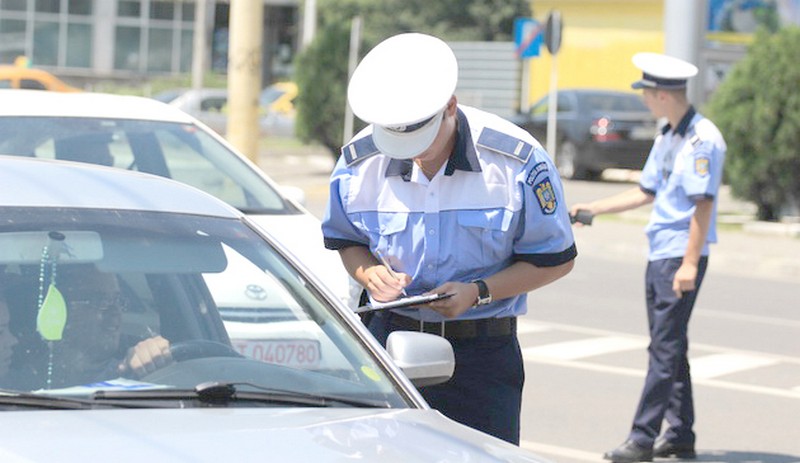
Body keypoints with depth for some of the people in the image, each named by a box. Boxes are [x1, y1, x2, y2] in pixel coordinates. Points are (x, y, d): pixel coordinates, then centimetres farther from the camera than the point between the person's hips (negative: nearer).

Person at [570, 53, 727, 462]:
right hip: (659, 254, 10)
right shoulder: (666, 138, 15)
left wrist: (690, 263, -22)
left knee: (665, 349, -9)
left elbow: (703, 202, -19)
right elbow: (646, 193, 24)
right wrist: (592, 209, 22)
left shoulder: (701, 139, -14)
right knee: (667, 347, 12)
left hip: (681, 256, -10)